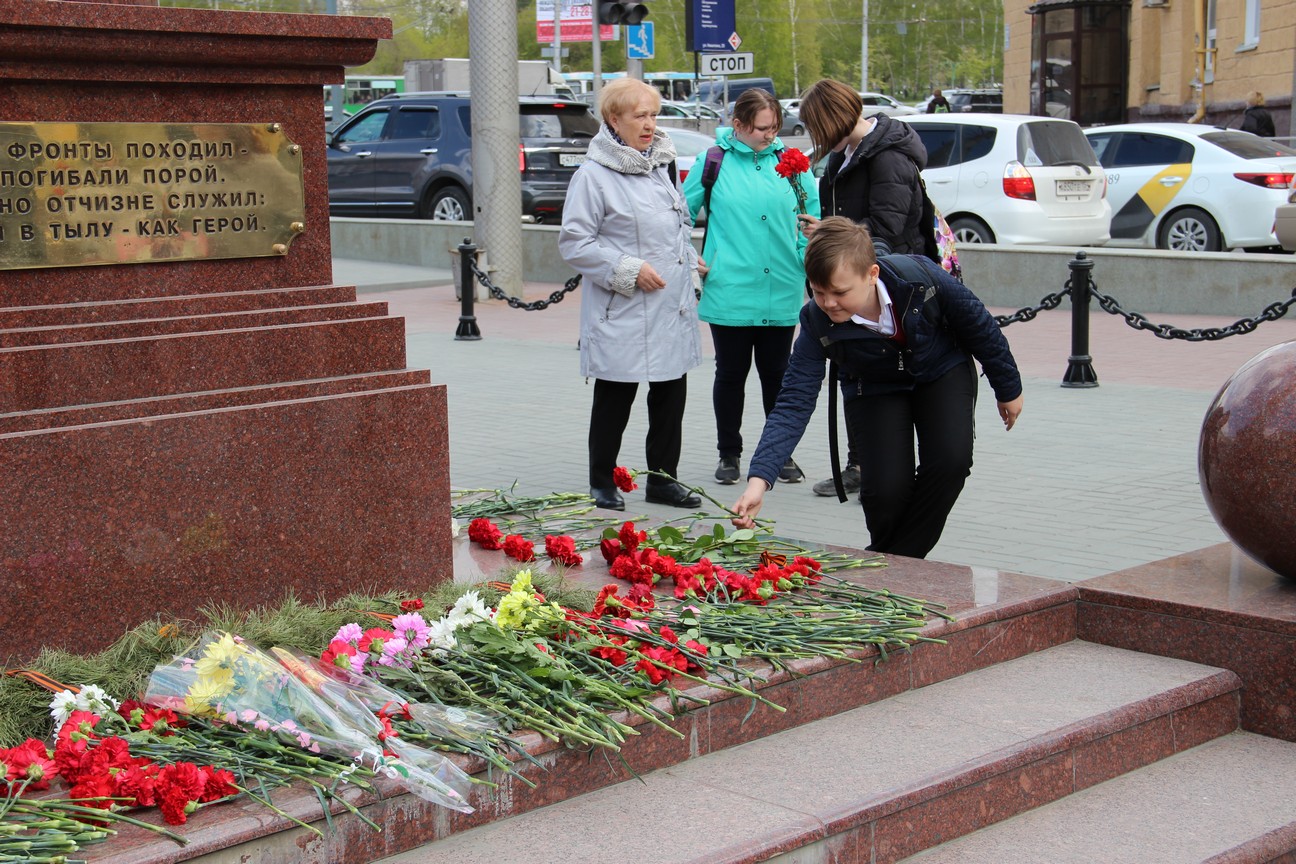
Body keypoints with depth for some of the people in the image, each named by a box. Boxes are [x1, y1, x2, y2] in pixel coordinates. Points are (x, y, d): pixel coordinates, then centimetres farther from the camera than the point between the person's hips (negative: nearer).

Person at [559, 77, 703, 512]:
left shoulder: (661, 166, 13)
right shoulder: (593, 175, -10)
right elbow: (574, 243, -12)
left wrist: (690, 274, 13)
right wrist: (628, 270, -17)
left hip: (672, 308, 7)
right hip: (622, 314, -7)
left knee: (671, 395, 10)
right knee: (614, 399, 3)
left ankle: (663, 477, 22)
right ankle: (602, 483, 16)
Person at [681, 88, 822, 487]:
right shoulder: (714, 162, 0)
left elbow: (813, 213, 13)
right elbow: (682, 213, 10)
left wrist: (807, 253, 0)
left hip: (780, 293, 2)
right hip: (729, 292, -2)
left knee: (777, 374, 10)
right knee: (731, 374, 9)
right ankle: (729, 454, 22)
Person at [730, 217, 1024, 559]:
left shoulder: (921, 278, -34)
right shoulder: (817, 323, -32)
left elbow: (980, 328, -15)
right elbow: (794, 403, -33)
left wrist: (1008, 389, -1)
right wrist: (759, 479, -46)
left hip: (943, 373, 0)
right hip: (876, 391, 0)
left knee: (950, 462, -24)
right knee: (885, 487, -19)